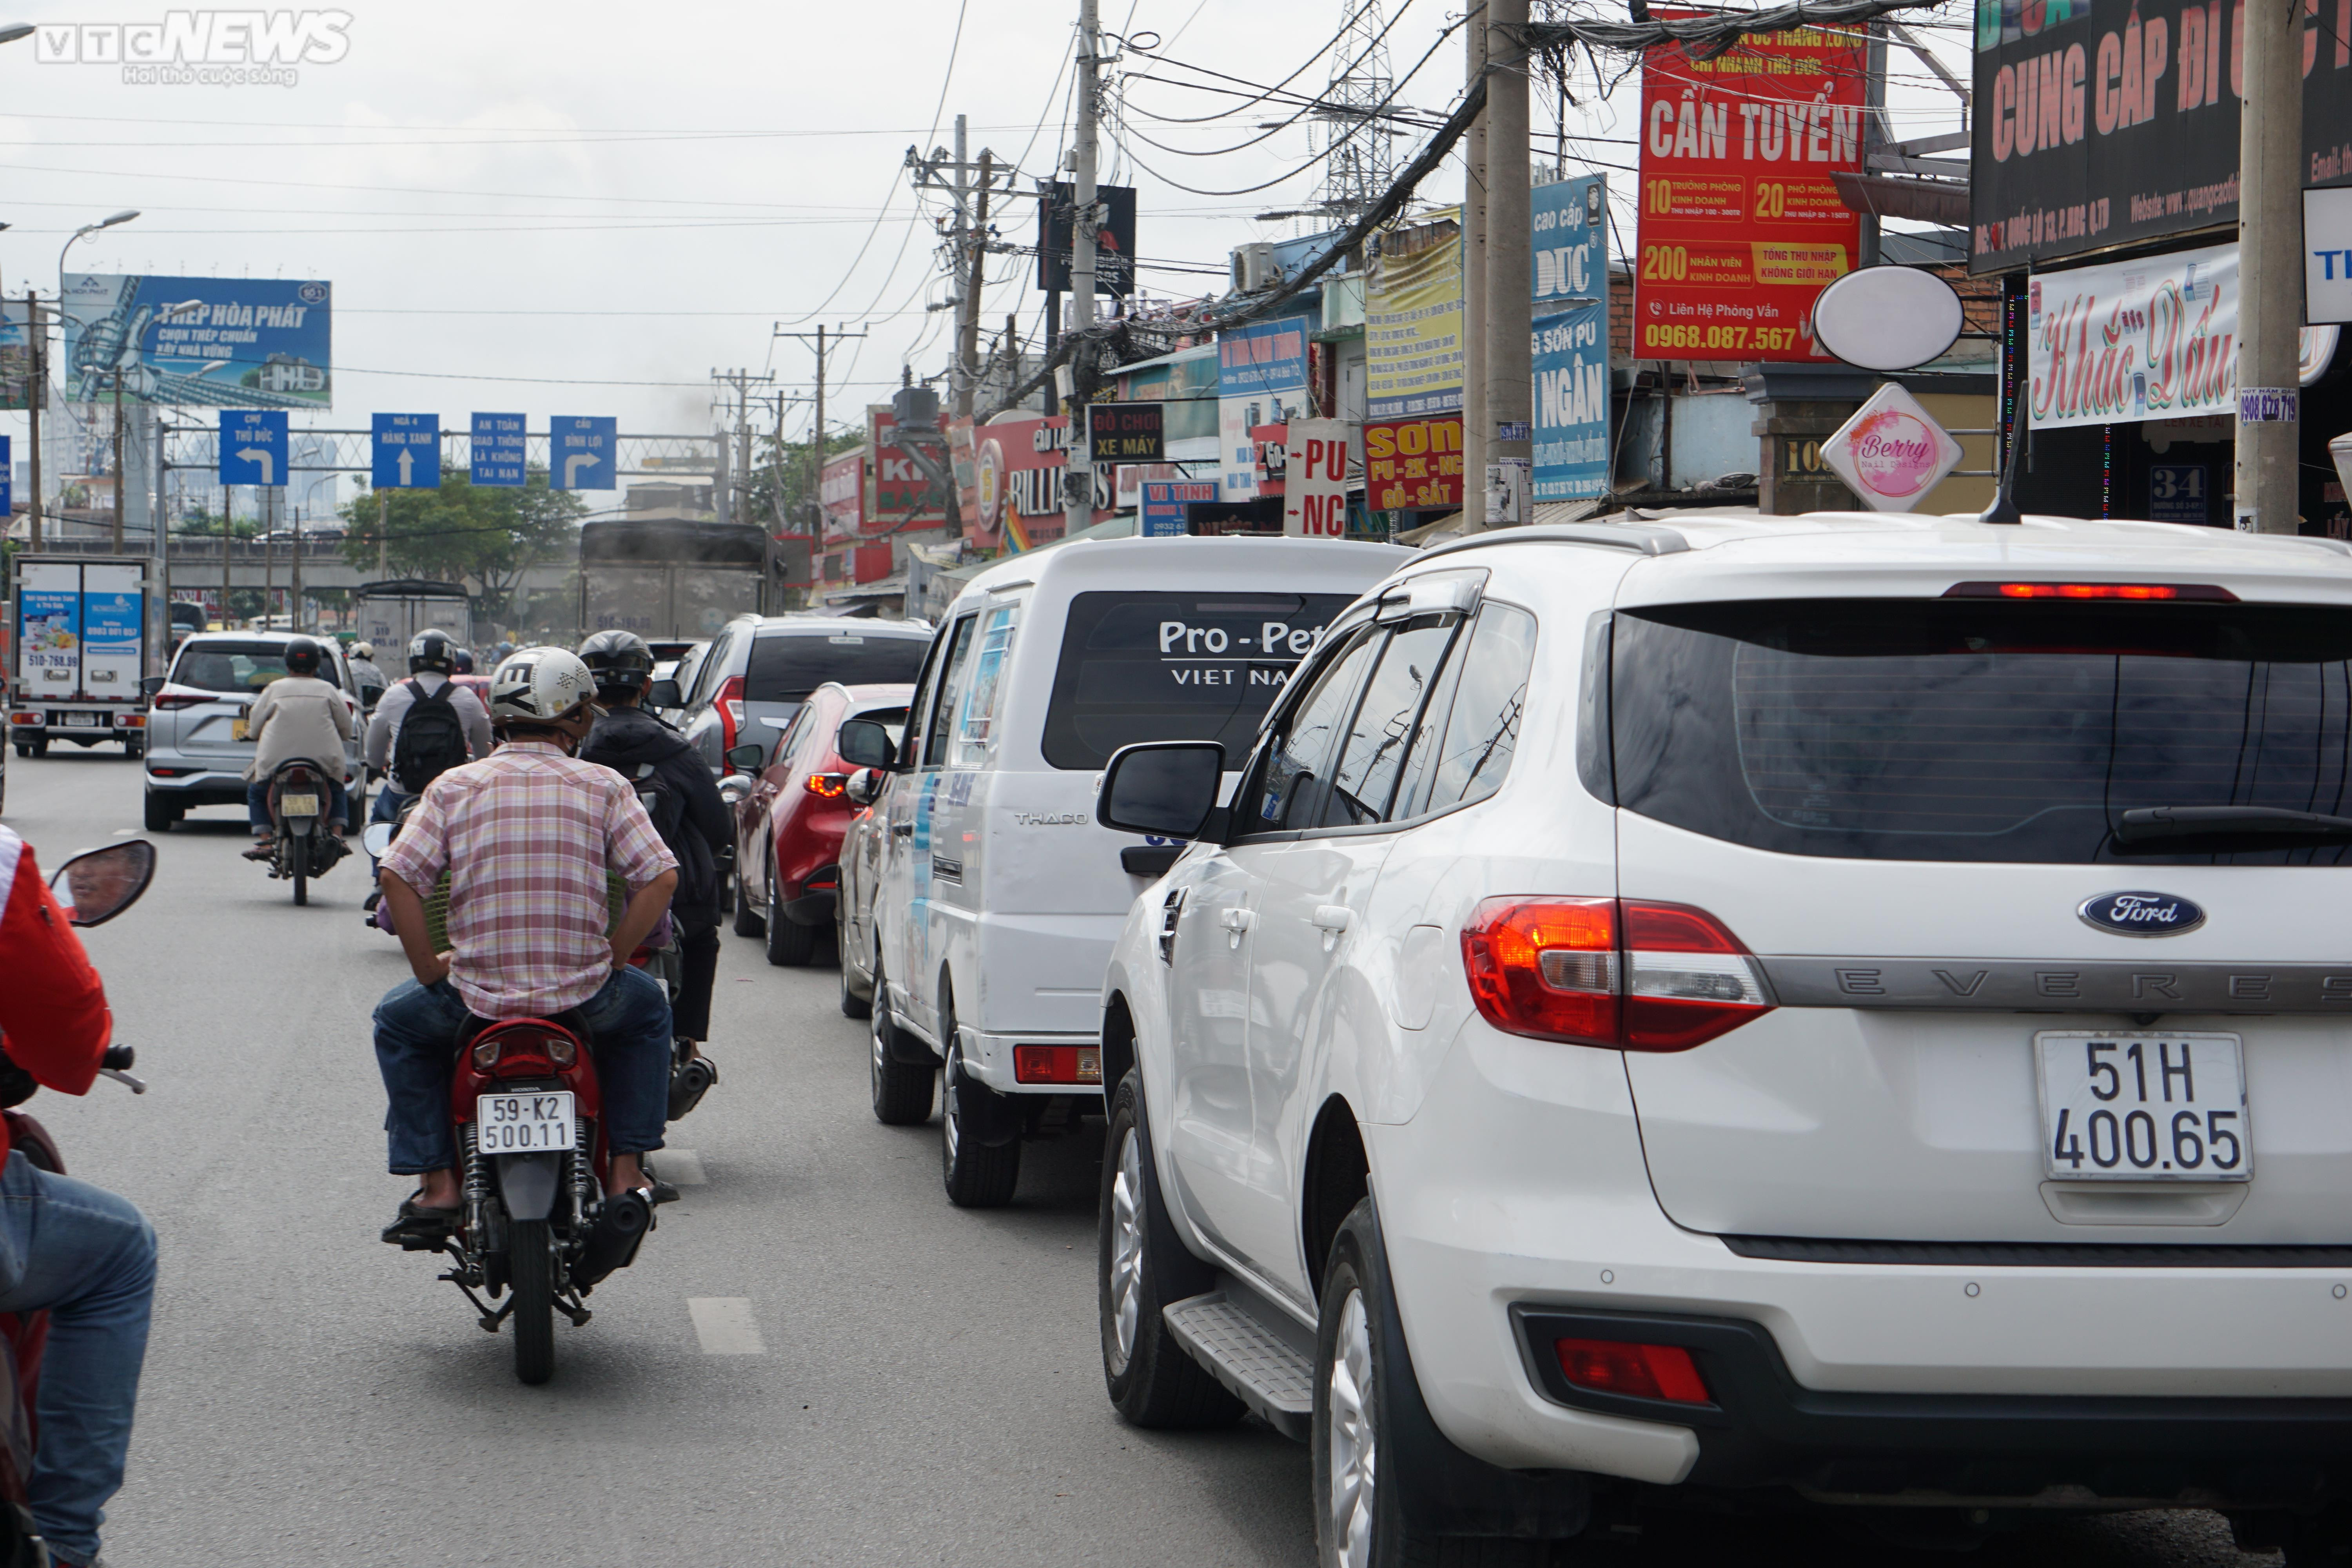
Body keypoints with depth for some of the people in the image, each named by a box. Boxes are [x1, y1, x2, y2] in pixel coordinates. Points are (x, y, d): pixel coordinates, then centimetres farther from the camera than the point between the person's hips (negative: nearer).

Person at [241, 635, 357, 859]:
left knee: (256, 792, 22)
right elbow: (347, 729, 9)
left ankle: (265, 840, 4)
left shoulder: (275, 689, 5)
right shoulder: (328, 690, 8)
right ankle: (337, 833, 9)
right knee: (337, 790, 30)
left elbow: (254, 728, 7)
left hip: (277, 760, -1)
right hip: (324, 761, 2)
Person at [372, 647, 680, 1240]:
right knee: (645, 1008, 34)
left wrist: (430, 970, 4)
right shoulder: (605, 787, 1)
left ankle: (435, 1182, 19)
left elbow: (399, 876, -6)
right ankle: (626, 1169, 25)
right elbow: (661, 878, -6)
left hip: (479, 989, 0)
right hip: (583, 992, 0)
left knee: (399, 1022, 31)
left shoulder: (455, 786, 3)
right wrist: (612, 958, 5)